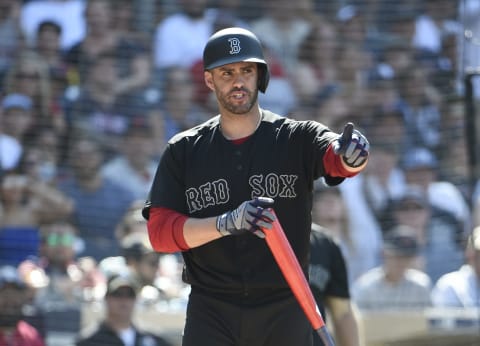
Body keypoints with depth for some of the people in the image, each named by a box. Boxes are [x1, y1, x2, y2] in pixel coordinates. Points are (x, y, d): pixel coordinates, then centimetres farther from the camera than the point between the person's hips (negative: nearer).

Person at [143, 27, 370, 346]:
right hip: (211, 316, 0)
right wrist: (227, 222, -20)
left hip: (284, 318, 0)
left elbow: (335, 157, -19)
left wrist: (351, 155, -46)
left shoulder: (297, 138, 3)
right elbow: (160, 232, -3)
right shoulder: (183, 152, 6)